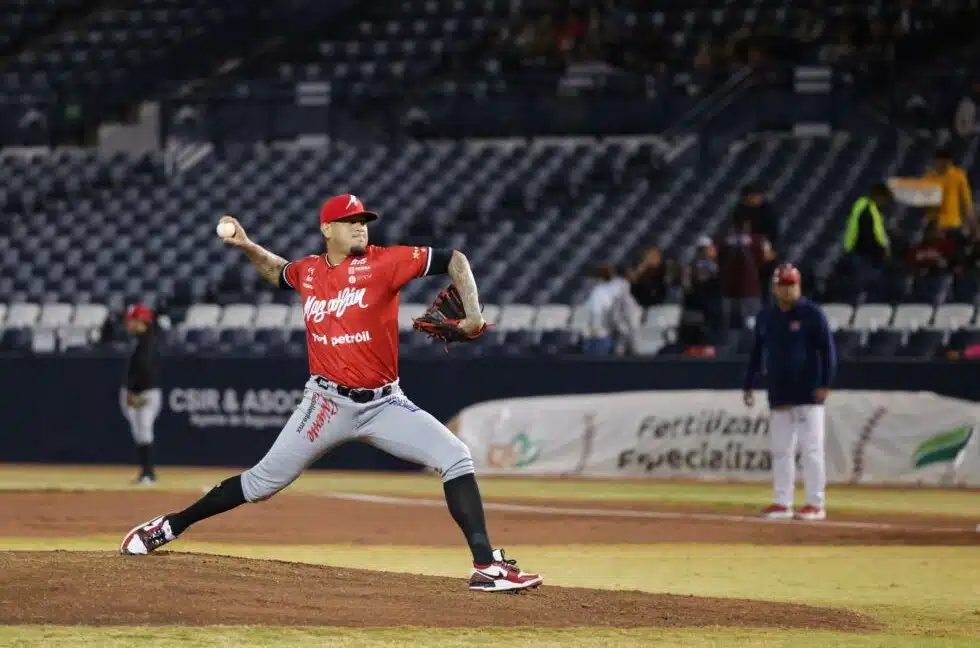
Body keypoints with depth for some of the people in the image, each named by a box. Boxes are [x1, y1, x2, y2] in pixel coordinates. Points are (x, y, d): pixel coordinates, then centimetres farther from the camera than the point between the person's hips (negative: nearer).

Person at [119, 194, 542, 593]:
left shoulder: (383, 262, -8)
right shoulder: (307, 272, 4)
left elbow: (453, 261, -9)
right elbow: (277, 272, 29)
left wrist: (472, 314, -20)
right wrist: (247, 246, 14)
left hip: (383, 404, -1)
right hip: (328, 403, 1)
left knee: (455, 458, -17)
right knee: (264, 481, 3)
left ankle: (487, 566, -17)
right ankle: (169, 526, 19)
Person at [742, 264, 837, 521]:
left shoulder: (812, 314, -5)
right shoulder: (765, 316, 11)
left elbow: (827, 350, -7)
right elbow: (756, 352, 18)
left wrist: (825, 384, -14)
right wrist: (747, 385, 13)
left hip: (808, 394, -6)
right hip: (778, 395, 6)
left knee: (811, 449, -6)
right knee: (780, 450, 7)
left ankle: (816, 504, -4)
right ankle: (782, 503, 11)